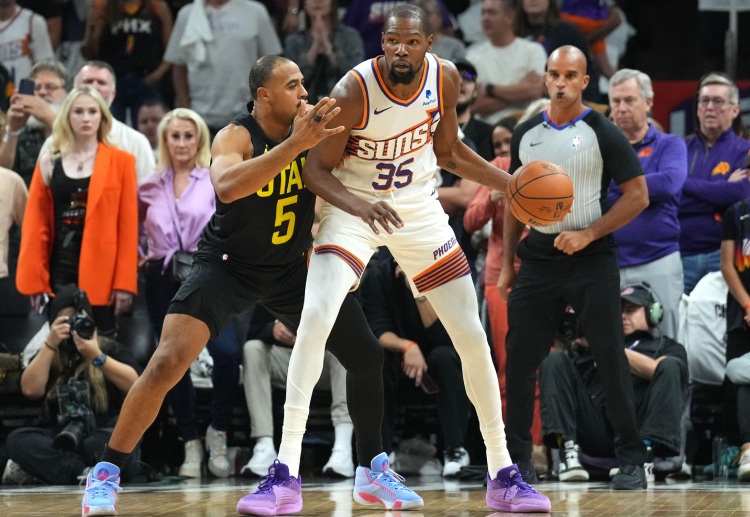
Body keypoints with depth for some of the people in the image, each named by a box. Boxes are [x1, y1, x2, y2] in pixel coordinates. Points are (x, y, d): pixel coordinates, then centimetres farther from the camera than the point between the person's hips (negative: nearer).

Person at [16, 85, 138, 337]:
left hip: (101, 269, -2)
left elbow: (128, 224, -2)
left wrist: (125, 282, -8)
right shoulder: (49, 162, 7)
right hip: (60, 266, 2)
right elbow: (35, 224, 6)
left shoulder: (120, 161, 2)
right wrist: (35, 279, -2)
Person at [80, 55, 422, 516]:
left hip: (291, 266, 5)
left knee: (367, 355, 3)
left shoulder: (314, 127, -9)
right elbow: (227, 187, -46)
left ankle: (373, 469, 22)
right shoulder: (236, 137, -24)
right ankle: (107, 473, -6)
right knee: (168, 363, -20)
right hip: (227, 265, -5)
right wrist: (295, 144, -51)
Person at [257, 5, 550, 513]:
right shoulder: (353, 91, -24)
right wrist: (359, 206, -34)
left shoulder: (445, 78, -10)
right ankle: (286, 468, -21)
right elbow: (317, 169, -16)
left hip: (419, 208, 4)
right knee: (315, 318, -25)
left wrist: (513, 185, 0)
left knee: (472, 336, 1)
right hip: (354, 207, -4)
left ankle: (502, 475, 14)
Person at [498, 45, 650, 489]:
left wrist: (589, 234, -16)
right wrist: (508, 263, 12)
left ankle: (632, 459, 4)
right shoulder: (526, 135, 8)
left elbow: (638, 195, -8)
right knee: (520, 358, 3)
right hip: (539, 258, 5)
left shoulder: (602, 133, -6)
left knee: (611, 360, -4)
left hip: (591, 260, -4)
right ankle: (516, 455, 13)